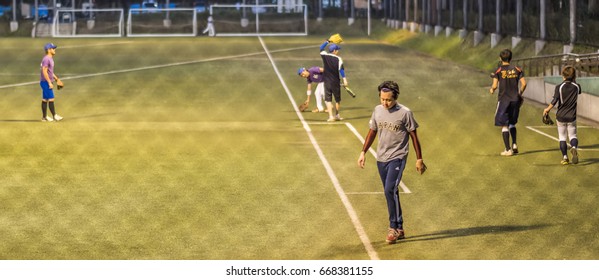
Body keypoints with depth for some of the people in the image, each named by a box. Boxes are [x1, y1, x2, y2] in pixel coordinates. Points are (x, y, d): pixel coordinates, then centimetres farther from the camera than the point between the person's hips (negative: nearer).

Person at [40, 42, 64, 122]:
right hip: (46, 82, -10)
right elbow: (44, 72, -23)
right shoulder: (46, 59, -18)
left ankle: (44, 117, 16)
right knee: (51, 99, -7)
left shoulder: (50, 59, 14)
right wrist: (50, 83, -23)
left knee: (45, 99, 12)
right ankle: (54, 116, -4)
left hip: (48, 82, 10)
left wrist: (57, 79, 26)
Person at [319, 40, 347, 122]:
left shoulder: (325, 56, -1)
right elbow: (341, 69, -18)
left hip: (327, 81, 2)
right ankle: (337, 115, 25)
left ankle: (331, 116, -12)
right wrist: (344, 79, -23)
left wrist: (328, 41, 24)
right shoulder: (338, 59, -9)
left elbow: (321, 48, 16)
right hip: (335, 82, -2)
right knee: (337, 99, 15)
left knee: (328, 99, 0)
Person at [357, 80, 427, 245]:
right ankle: (399, 230, 18)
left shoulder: (405, 113, -10)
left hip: (397, 157, -6)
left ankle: (394, 227, -11)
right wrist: (363, 152, 13)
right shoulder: (378, 110, 5)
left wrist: (419, 159, -2)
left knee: (390, 190, -20)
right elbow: (372, 132, 17)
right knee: (391, 194, 10)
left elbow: (414, 136, -3)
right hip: (381, 158, 6)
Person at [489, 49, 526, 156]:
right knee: (512, 123, 22)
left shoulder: (498, 70, -6)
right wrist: (520, 93, 17)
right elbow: (524, 84, 0)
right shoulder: (517, 69, 3)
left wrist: (491, 90, 11)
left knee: (504, 125, 1)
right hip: (515, 99, 4)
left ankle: (508, 149, -2)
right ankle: (514, 144, 11)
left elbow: (495, 86, -12)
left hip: (503, 100, -4)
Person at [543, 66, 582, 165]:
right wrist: (574, 81, 19)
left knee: (562, 137, 9)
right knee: (573, 135, 9)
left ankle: (565, 157, 5)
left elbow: (554, 101, -14)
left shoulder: (559, 87, -9)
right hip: (572, 116, 1)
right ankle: (574, 148, -24)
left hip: (561, 116, -1)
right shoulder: (576, 87, -2)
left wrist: (548, 109, -1)